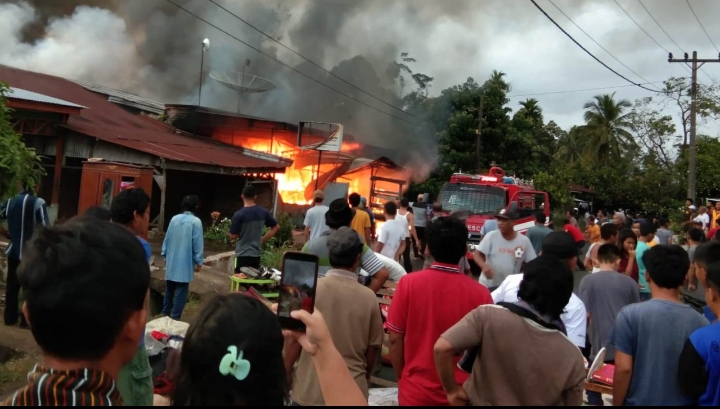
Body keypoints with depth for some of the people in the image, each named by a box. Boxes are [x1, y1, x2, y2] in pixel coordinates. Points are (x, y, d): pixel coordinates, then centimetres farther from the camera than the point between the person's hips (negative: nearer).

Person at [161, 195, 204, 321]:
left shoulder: (174, 219, 3)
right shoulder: (196, 221, -12)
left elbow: (167, 239, 10)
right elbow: (198, 243, -11)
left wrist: (165, 255, 21)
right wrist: (199, 262, -3)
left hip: (171, 262, 6)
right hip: (185, 263, -5)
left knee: (169, 290, 15)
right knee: (180, 292, 0)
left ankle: (165, 316, 24)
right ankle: (174, 318, 0)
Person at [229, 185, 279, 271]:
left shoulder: (238, 214, -14)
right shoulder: (263, 212, 1)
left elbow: (233, 236, -11)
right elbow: (276, 227, 9)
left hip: (243, 254, -5)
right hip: (257, 253, 5)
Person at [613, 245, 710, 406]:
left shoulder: (630, 315, -16)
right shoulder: (701, 322, -8)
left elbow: (623, 369, -15)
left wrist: (617, 403, -2)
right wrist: (693, 401, 15)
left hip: (639, 402, -2)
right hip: (682, 403, 3)